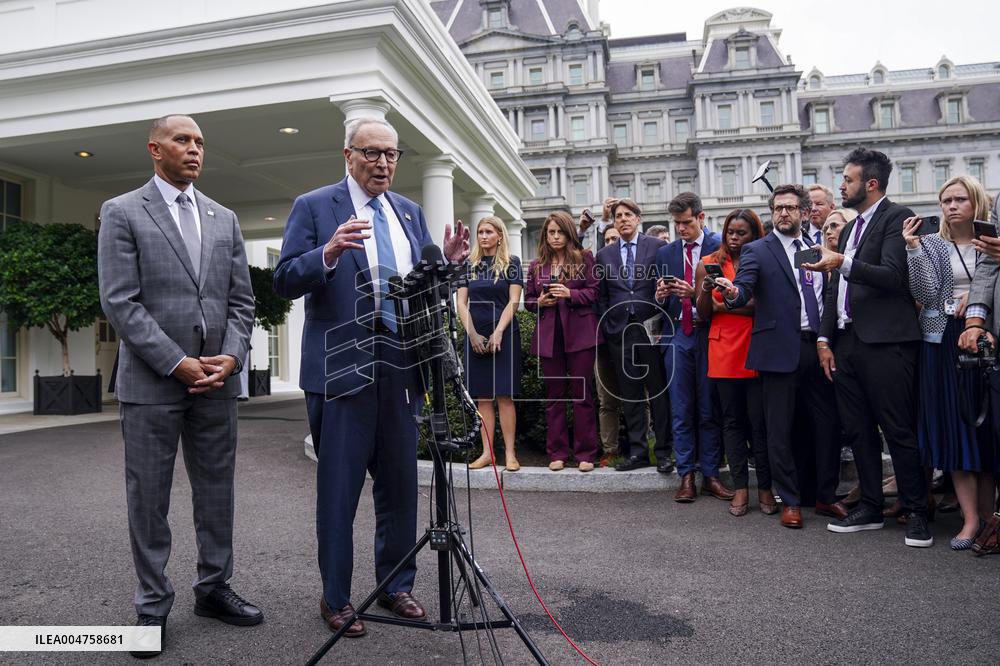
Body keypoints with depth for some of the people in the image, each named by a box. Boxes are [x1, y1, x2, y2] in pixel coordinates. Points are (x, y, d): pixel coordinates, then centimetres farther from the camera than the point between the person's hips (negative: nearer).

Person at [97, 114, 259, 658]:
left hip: (217, 377, 4)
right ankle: (153, 605, 19)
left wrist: (231, 356, -6)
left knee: (216, 490, 11)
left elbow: (241, 299, 10)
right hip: (150, 381, -4)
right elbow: (120, 303, -8)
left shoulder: (224, 219, 13)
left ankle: (213, 588, 26)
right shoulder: (121, 213, 1)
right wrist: (177, 363, -14)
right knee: (148, 497, 6)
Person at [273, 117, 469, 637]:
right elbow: (285, 281, -7)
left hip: (402, 365, 5)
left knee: (400, 483, 13)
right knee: (339, 487, 4)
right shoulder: (314, 206, 0)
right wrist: (328, 253, -25)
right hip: (341, 366, -4)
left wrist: (448, 262, -6)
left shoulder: (410, 213, 15)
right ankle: (335, 597, 21)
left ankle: (396, 586, 29)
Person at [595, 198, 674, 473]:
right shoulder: (604, 254, 13)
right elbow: (602, 297, 13)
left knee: (658, 392, 1)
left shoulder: (657, 247, 4)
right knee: (629, 394, 6)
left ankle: (664, 452, 9)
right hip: (619, 332, 3)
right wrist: (606, 329, 4)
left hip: (650, 328, -3)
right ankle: (637, 452, 13)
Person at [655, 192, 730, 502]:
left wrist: (696, 294, -20)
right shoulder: (665, 253, 12)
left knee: (709, 410, 4)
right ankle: (686, 476, 11)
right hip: (677, 336, 3)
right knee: (681, 411, 4)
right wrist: (660, 296, -8)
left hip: (709, 335, -3)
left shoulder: (720, 247, 0)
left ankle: (710, 475, 13)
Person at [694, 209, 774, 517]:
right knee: (732, 420, 6)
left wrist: (722, 306, -7)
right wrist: (707, 290, -13)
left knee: (760, 421, -1)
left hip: (756, 350, -1)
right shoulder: (709, 263, 8)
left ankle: (765, 488, 12)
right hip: (724, 352, 2)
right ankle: (740, 488, 14)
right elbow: (703, 314, 6)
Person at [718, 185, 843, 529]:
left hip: (818, 347, 5)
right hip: (781, 350, -4)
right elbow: (743, 291, -14)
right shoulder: (757, 251, 0)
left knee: (828, 424, 9)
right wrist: (733, 293, -37)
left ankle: (826, 496, 26)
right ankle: (790, 501, 17)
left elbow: (828, 295, 16)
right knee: (780, 429, 3)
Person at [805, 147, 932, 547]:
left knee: (900, 432, -1)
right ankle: (870, 507, 22)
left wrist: (844, 264, -29)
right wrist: (825, 339, 15)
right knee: (858, 431, 11)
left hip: (885, 343, -8)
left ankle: (917, 513, 11)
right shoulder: (850, 228, 21)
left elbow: (893, 276, -18)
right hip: (847, 342, 8)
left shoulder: (895, 217, -4)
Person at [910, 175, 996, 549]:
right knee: (954, 427, -2)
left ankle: (988, 512, 17)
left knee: (987, 425, 5)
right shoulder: (930, 244, 5)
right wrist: (913, 248, -13)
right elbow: (926, 295, -7)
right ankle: (971, 518, 4)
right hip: (944, 341, -1)